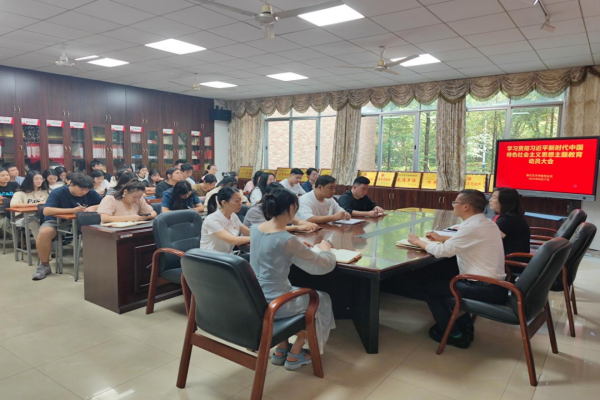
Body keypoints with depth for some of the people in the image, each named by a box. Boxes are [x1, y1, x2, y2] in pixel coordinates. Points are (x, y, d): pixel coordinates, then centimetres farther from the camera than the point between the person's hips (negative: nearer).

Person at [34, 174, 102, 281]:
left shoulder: (90, 193, -5)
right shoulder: (58, 193, -15)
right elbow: (46, 211, -26)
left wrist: (93, 207, -23)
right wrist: (72, 210, -34)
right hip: (56, 222, -2)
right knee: (44, 233, -35)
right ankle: (44, 265, -13)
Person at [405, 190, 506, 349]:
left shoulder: (473, 227, -21)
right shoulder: (486, 223, 8)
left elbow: (442, 251, -19)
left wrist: (418, 242, -4)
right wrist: (442, 238, 17)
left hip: (486, 289, -10)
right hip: (494, 284, 10)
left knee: (427, 287, -1)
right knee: (446, 274, 26)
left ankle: (454, 334, 12)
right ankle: (463, 326, 27)